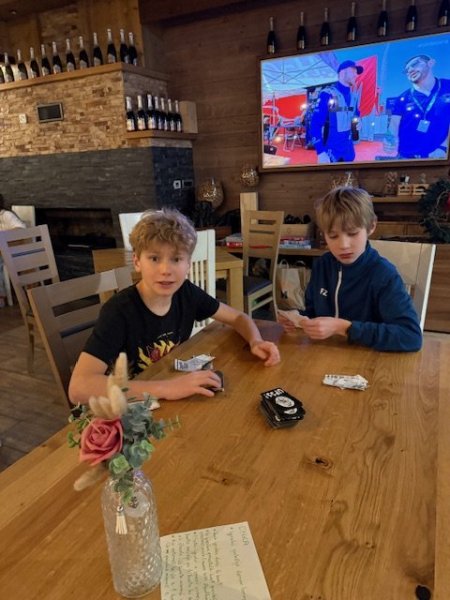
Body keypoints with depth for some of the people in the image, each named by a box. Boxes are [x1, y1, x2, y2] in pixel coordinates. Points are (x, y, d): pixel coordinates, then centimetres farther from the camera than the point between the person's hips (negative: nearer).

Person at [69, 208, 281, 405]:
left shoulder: (186, 293, -8)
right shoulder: (118, 311, -23)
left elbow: (239, 317, 6)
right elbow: (78, 387, -33)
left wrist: (256, 342, -16)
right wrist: (164, 388, -39)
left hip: (178, 399, 5)